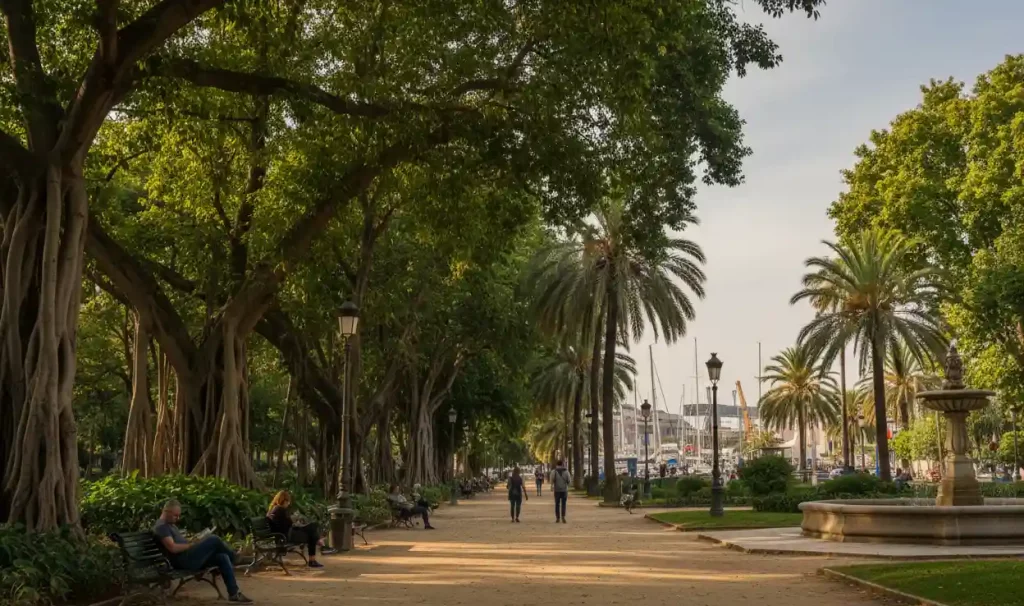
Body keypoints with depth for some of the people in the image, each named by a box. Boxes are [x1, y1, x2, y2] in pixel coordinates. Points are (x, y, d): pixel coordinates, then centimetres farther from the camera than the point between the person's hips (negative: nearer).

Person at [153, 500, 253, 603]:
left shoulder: (170, 525, 24)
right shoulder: (161, 526, -10)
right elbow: (173, 548, -20)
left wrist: (193, 542, 4)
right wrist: (191, 544, -12)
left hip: (189, 558, 10)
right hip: (183, 561, -10)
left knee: (222, 557, -5)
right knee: (214, 539, -20)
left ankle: (234, 594, -5)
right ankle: (232, 555, 9)